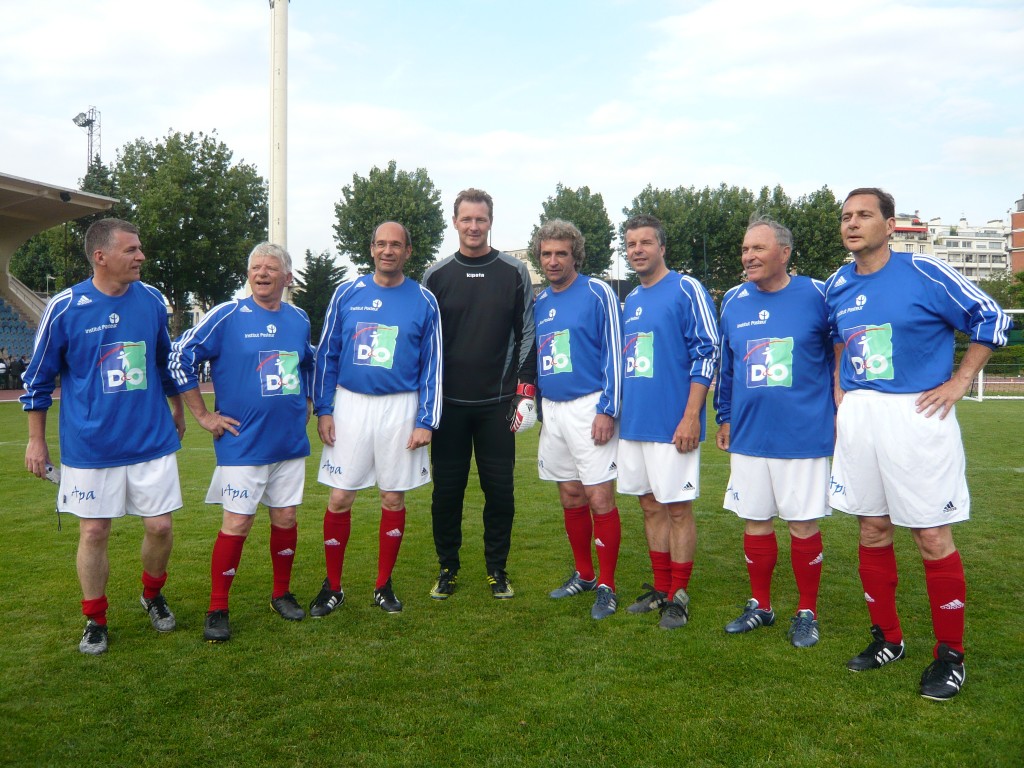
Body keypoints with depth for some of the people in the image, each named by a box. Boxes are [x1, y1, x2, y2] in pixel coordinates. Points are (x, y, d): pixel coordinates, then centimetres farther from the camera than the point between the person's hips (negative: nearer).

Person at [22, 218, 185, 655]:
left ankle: (153, 596, 32)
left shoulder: (152, 301, 0)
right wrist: (36, 440, 3)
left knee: (159, 526, 4)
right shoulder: (64, 307, -8)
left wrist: (177, 409, 24)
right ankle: (95, 621, 25)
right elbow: (38, 378, 2)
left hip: (153, 440, 2)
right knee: (93, 533, 6)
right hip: (89, 447, -2)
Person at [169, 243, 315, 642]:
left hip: (290, 441, 5)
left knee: (285, 518, 10)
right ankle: (217, 610, 11)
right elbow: (180, 357, -7)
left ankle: (282, 594, 28)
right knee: (237, 523, -3)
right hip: (242, 442, -4)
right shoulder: (227, 316, -7)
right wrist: (204, 415, -7)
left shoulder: (299, 319, 8)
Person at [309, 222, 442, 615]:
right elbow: (326, 354, 6)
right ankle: (333, 586, 17)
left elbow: (431, 366, 2)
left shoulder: (423, 301, 1)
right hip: (350, 405, 1)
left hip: (399, 408, 0)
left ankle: (384, 586, 21)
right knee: (340, 497, 1)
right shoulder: (347, 293, 3)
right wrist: (323, 410, 0)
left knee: (393, 498, 6)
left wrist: (425, 422, -4)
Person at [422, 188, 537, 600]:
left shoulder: (514, 273, 3)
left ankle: (498, 570, 21)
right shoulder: (436, 275, 6)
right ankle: (448, 568, 22)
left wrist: (525, 392, -4)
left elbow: (527, 334, 3)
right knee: (447, 490, 6)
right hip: (448, 403, 1)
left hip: (497, 403, -1)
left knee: (500, 490, 5)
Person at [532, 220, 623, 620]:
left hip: (589, 407, -6)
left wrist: (607, 410, -15)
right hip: (551, 410, 6)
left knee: (599, 498, -6)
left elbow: (614, 353, -9)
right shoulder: (539, 303, 13)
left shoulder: (597, 293, -6)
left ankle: (606, 585, 6)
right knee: (571, 499, 13)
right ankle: (584, 574, 27)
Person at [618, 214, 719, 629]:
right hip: (633, 423, 7)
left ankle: (679, 596, 13)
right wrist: (614, 411, 17)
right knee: (651, 507, 13)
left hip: (671, 424, -7)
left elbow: (706, 353, -12)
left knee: (677, 508, 1)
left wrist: (691, 416, -17)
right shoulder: (630, 301, 15)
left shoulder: (686, 289, -7)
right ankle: (660, 588, 24)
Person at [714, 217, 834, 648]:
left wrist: (840, 411, 5)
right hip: (748, 434, 4)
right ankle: (760, 606, 28)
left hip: (804, 434, -4)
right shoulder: (733, 301, 6)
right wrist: (724, 417, 18)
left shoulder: (817, 296, -6)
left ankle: (807, 613, 22)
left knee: (804, 524, 5)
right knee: (755, 522, 11)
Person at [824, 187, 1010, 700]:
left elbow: (991, 319, -1)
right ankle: (887, 638, 27)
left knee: (932, 537, -1)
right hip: (857, 418, 5)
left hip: (916, 415, -5)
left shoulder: (924, 273, -7)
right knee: (872, 529, 11)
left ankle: (950, 654, 15)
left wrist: (959, 382, -5)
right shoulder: (837, 286, 9)